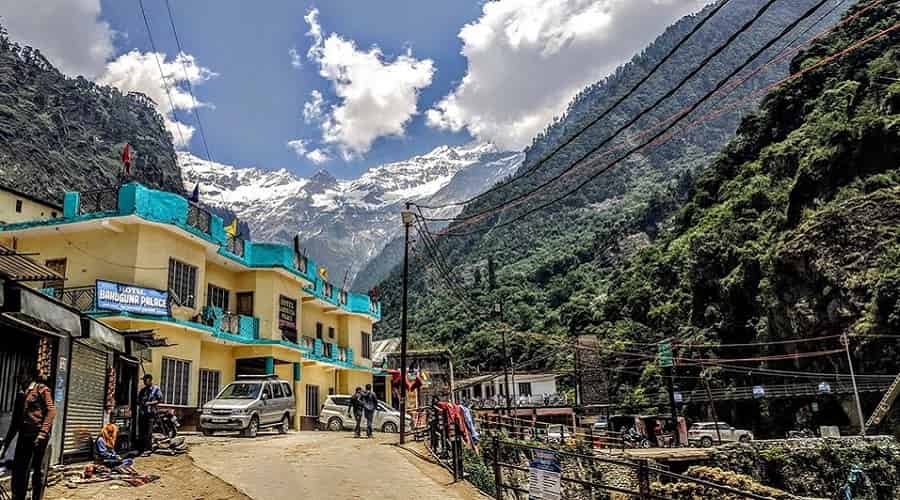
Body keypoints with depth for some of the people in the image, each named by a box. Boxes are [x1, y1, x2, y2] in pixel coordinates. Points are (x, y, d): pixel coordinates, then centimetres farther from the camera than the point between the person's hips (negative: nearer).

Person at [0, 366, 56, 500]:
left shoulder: (42, 389, 0)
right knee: (18, 470, 6)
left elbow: (51, 410, -10)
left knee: (37, 469, 0)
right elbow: (15, 421, 22)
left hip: (38, 435, -6)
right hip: (24, 435, 7)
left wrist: (42, 433, -19)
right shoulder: (20, 395, 19)